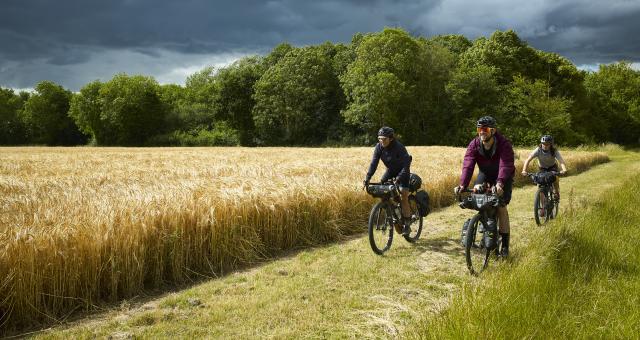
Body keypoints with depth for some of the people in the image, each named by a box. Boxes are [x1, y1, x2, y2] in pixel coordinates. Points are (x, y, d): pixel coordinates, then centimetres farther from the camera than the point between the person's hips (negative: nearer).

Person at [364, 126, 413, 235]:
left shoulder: (399, 147, -31)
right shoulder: (379, 147, -17)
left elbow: (406, 165, -35)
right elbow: (374, 163, -20)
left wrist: (399, 178, -48)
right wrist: (368, 177, -32)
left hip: (402, 171, -5)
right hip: (391, 170, 5)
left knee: (404, 196, -14)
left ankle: (407, 225, -6)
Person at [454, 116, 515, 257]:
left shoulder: (504, 144, -29)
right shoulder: (474, 144, -20)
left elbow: (505, 166, -42)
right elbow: (468, 165, -30)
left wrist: (499, 184, -59)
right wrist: (462, 185, -45)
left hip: (503, 176, -4)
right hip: (485, 173, 4)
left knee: (501, 207, -14)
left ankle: (505, 245, -4)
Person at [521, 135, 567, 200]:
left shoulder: (554, 151, -28)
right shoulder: (538, 150, -28)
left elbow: (561, 161, -38)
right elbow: (528, 160, -37)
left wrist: (564, 170, -60)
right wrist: (524, 170, -52)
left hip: (552, 166, 0)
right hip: (542, 167, 0)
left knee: (555, 177, -28)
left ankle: (557, 193, 0)